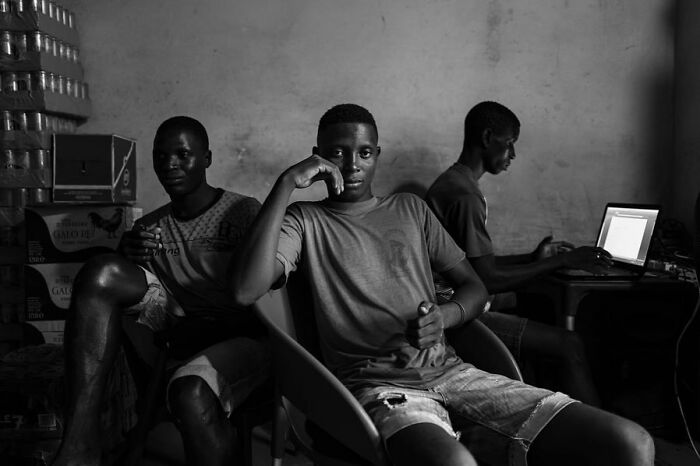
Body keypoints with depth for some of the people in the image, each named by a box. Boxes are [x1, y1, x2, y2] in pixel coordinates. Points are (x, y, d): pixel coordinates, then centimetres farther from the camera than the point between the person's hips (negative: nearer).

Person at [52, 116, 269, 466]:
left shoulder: (244, 213, 0)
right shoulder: (147, 228, 14)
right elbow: (104, 288, 10)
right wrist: (127, 258, -9)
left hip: (240, 334, -5)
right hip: (176, 328, 5)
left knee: (191, 392, -39)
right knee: (99, 271, -19)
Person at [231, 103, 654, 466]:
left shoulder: (411, 209, 21)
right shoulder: (304, 221, 8)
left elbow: (475, 288, 20)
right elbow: (245, 291, -11)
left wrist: (445, 316, -5)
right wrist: (286, 185, -11)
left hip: (451, 371, 5)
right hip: (377, 386, -5)